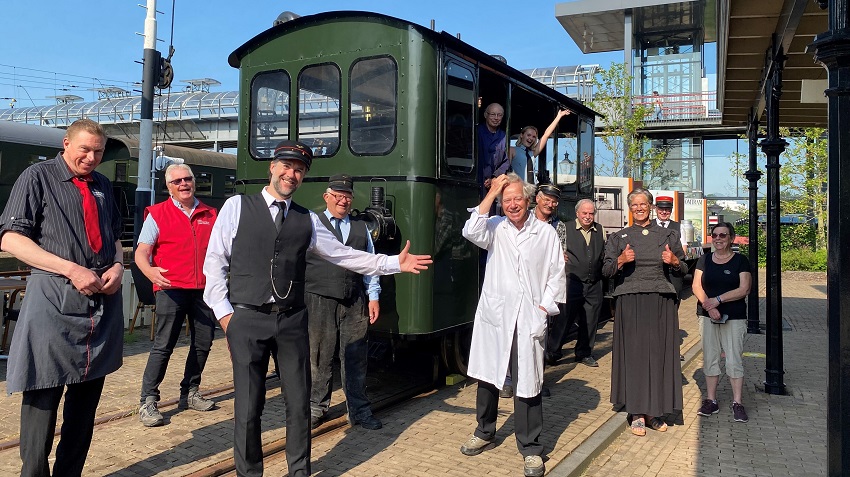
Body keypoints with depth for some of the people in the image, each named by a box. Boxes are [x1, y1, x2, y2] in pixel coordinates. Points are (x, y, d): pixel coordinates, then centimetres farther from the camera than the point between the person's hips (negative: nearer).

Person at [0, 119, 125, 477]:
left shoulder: (103, 185, 16)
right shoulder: (38, 177, -1)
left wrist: (118, 266, 1)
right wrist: (72, 269, -16)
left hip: (104, 298, 5)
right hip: (54, 299, -5)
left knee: (87, 394, 11)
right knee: (43, 395, -3)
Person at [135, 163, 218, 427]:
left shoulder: (210, 215, 14)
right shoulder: (157, 214, 2)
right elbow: (141, 252, -6)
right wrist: (149, 271, -27)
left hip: (203, 289, 5)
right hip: (171, 288, -5)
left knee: (203, 344, 10)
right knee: (163, 346, -7)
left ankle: (190, 393, 26)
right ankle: (148, 402, 2)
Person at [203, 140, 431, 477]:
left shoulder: (307, 220, 11)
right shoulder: (237, 207, 3)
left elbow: (343, 255, 11)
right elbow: (214, 262, 3)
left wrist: (394, 263, 6)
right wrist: (223, 312, -3)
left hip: (292, 321, 3)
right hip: (247, 320, -3)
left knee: (299, 403, 8)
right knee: (248, 406, 3)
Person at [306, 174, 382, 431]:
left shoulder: (361, 227, 16)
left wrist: (373, 297, 8)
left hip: (354, 303, 3)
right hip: (319, 300, -3)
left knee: (356, 357, 6)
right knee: (319, 356, 5)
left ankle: (358, 410, 17)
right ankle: (316, 407, 20)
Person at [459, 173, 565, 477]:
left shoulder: (546, 233, 3)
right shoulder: (495, 228, 4)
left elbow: (556, 273, 5)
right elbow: (471, 232, -16)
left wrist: (545, 307, -5)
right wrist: (491, 193, -12)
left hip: (529, 318, -2)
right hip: (494, 314, 2)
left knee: (527, 383, -1)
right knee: (487, 375, 13)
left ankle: (530, 449, 11)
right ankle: (485, 432, 32)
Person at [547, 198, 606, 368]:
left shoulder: (600, 230, 11)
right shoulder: (566, 228, -1)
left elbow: (605, 254, 19)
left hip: (594, 285, 4)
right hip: (572, 282, -4)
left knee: (590, 321, 10)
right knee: (564, 318, -4)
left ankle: (584, 354, 24)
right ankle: (552, 352, 9)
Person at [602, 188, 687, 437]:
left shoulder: (667, 236, 11)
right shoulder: (619, 237, 9)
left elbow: (683, 270, 13)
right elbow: (606, 271, 3)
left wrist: (675, 261, -8)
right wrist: (621, 261, -15)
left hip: (661, 303, 1)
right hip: (630, 302, -1)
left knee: (659, 353, 2)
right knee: (633, 353, -2)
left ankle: (654, 411, 14)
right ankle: (637, 414, 6)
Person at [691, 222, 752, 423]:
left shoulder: (740, 261, 1)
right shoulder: (704, 260, 9)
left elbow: (744, 289, -9)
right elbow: (696, 286, 2)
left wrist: (718, 300, -17)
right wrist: (709, 306, -14)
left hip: (734, 318, -3)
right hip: (707, 317, 3)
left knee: (734, 360, -3)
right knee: (710, 359, 6)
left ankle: (737, 403, 5)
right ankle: (711, 400, 14)